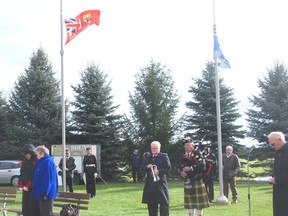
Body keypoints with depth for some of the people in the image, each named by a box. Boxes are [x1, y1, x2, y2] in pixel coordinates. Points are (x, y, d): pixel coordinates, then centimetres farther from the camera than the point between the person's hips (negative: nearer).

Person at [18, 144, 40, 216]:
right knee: (25, 207, 10)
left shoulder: (36, 162, -9)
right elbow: (21, 175, 16)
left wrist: (28, 186, -15)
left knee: (34, 208, -6)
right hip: (25, 190, 8)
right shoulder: (24, 162, 16)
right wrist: (20, 186, 3)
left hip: (33, 190, -8)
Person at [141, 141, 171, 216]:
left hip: (160, 183, -5)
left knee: (164, 204, -3)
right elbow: (142, 168, 14)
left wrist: (159, 171, -19)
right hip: (150, 184, 5)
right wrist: (147, 167, -7)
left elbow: (168, 169, -7)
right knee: (151, 204, 9)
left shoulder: (164, 156, 0)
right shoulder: (148, 157, 16)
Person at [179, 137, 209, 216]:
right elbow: (179, 166, 10)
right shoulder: (183, 156, 12)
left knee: (199, 200, 0)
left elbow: (202, 164, -18)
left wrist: (191, 168, -23)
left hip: (197, 180, -5)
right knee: (189, 201, 10)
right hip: (187, 182, 5)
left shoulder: (197, 154, -5)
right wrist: (181, 172, -12)